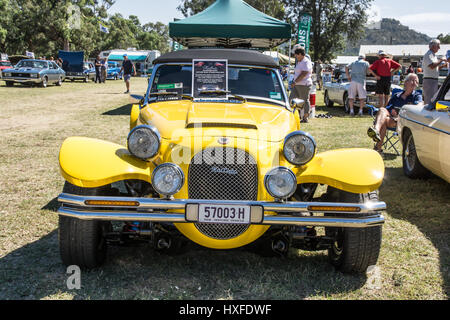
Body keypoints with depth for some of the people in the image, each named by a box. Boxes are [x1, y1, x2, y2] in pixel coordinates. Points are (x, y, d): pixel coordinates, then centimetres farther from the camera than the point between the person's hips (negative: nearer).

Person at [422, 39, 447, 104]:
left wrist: (444, 65, 14)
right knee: (429, 101, -12)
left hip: (435, 81, 10)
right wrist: (441, 60, -15)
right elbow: (432, 66, -26)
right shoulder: (428, 55, -11)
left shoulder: (433, 55, 20)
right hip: (429, 81, -10)